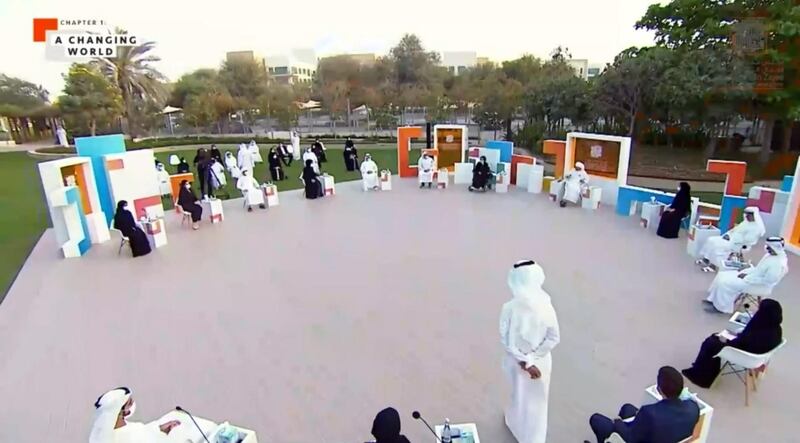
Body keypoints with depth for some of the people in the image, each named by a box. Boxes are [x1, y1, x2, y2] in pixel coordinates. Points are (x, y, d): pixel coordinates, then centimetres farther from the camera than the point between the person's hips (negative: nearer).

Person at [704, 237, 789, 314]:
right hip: (754, 275, 10)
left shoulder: (777, 263, -27)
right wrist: (745, 272, 2)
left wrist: (747, 277, -19)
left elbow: (766, 281, -25)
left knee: (725, 283, -19)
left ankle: (721, 306, -4)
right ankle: (714, 299, 8)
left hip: (756, 284, -10)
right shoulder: (771, 254, 2)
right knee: (722, 275, 3)